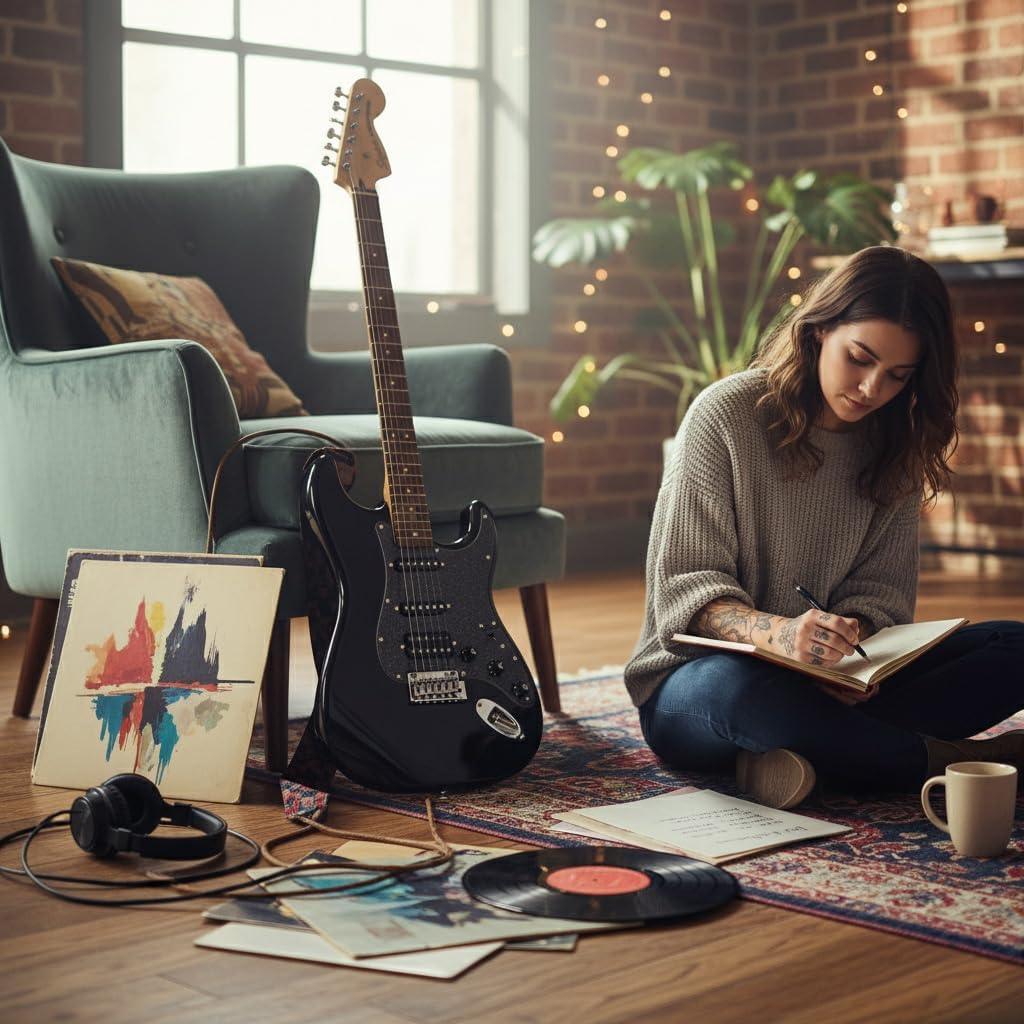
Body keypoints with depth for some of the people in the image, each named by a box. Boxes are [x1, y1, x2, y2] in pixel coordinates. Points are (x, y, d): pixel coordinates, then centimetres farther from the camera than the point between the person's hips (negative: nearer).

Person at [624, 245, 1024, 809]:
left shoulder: (894, 445, 5)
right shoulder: (726, 415, -11)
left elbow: (879, 591, 2)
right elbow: (684, 589, -15)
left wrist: (850, 640, -23)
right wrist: (776, 632, -36)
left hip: (831, 680, 5)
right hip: (696, 678, -4)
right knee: (736, 689, -41)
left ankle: (811, 749, -27)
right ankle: (945, 758, -22)